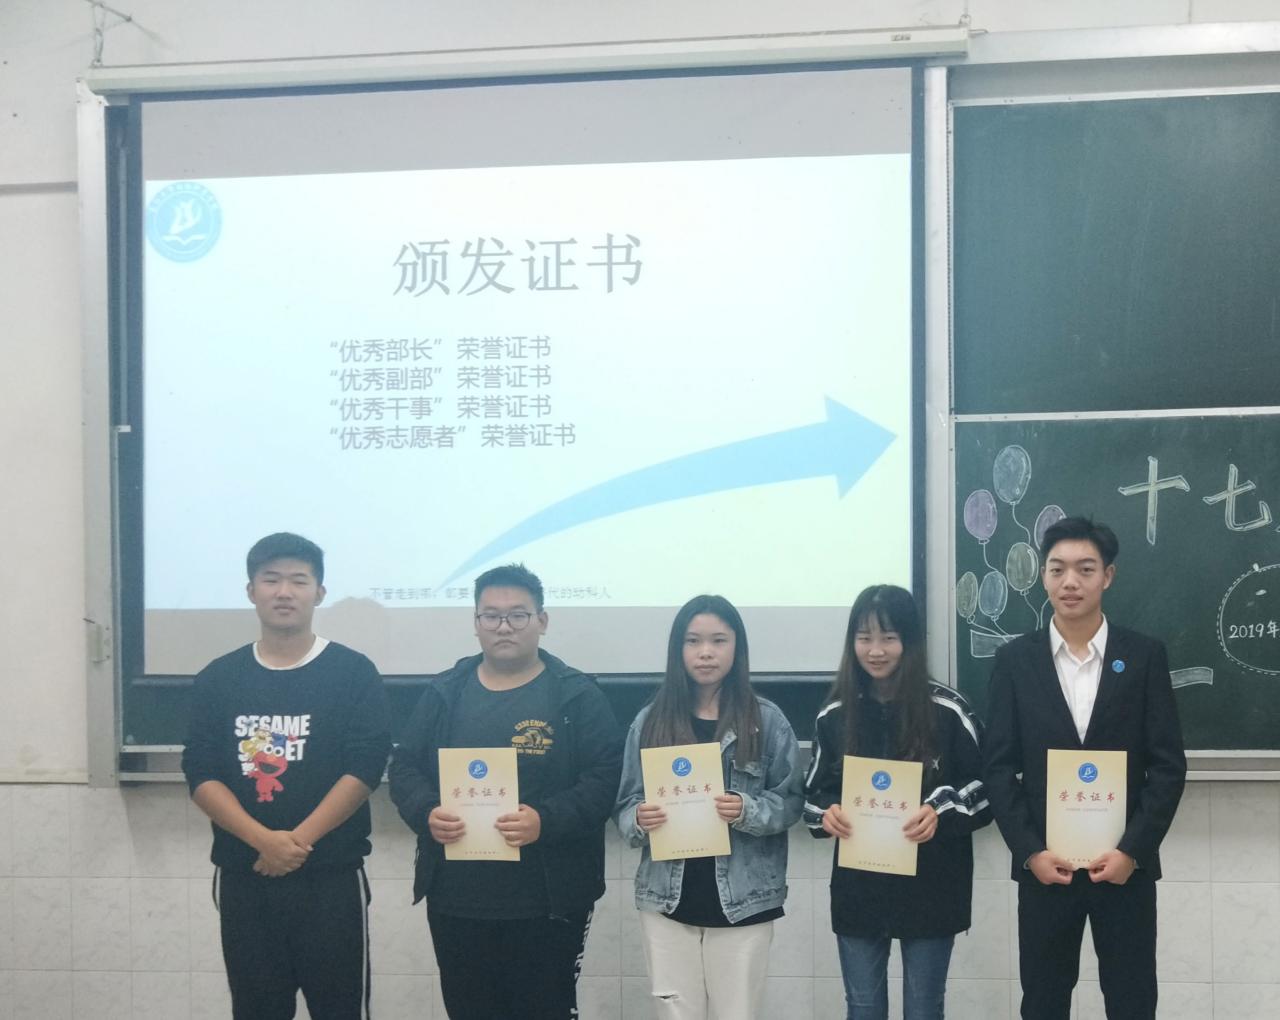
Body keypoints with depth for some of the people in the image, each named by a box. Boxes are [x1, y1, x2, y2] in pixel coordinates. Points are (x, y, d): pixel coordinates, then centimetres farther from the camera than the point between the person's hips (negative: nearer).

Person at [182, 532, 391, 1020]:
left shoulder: (353, 673, 0)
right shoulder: (218, 679, 7)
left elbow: (363, 769, -9)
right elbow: (201, 775, -1)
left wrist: (300, 840, -16)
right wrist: (264, 840, -16)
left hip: (332, 876, -2)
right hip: (243, 877, 2)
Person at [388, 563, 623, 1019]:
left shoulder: (577, 696, -1)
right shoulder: (443, 693, 10)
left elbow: (605, 777, -8)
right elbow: (405, 767, 10)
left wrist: (546, 819, -23)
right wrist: (426, 813, -12)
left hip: (548, 901, -3)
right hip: (455, 899, 3)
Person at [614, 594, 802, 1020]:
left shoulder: (767, 720, -1)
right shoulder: (651, 720, 3)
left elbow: (790, 801, -1)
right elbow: (626, 805, 5)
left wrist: (749, 811, -20)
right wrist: (639, 819, -16)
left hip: (743, 899, -1)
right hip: (667, 898, 2)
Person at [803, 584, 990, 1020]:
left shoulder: (948, 711, -7)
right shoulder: (835, 715, 1)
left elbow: (984, 790, -3)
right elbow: (814, 793, 9)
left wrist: (942, 812, -22)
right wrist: (828, 813, -13)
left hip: (929, 889, -2)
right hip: (858, 889, 2)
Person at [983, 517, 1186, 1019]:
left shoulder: (1144, 656, 0)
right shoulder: (1015, 660, 2)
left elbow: (1168, 765, -2)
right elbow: (1000, 767, 0)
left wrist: (1132, 850, -11)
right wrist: (1030, 852, -10)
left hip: (1125, 863, 0)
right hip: (1043, 864, 1)